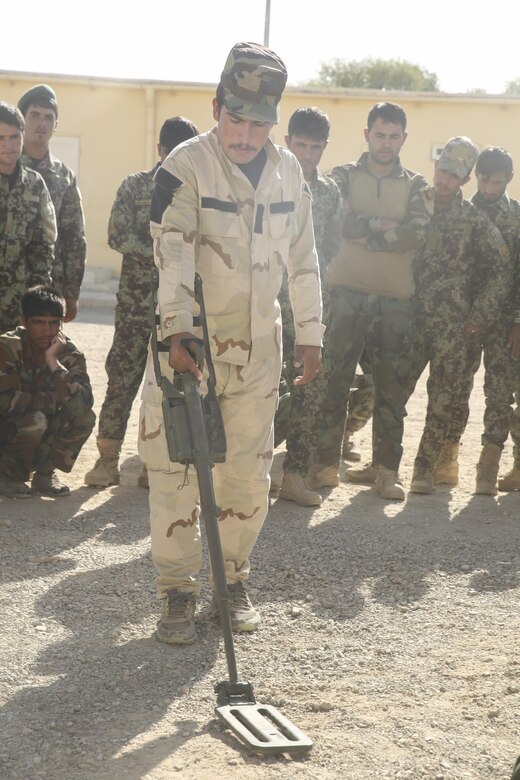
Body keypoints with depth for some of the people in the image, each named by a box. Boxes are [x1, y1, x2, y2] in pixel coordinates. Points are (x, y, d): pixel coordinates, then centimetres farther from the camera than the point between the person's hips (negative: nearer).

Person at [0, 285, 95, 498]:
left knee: (84, 417, -20)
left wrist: (53, 362, -30)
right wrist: (55, 400, -19)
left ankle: (44, 474, 0)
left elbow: (83, 401, -25)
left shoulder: (69, 353, -8)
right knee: (35, 420, -34)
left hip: (45, 437, 4)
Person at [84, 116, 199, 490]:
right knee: (123, 376, -3)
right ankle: (108, 458, 4)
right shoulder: (135, 185, 3)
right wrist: (161, 256, -16)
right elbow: (119, 235, -5)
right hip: (138, 299, -1)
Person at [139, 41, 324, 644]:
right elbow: (173, 253, -20)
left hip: (258, 345, 4)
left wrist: (309, 333, 14)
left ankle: (233, 579, 24)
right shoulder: (185, 166, -10)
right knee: (174, 469, -4)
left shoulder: (287, 171, 6)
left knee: (250, 471, 8)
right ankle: (177, 590, 7)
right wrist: (178, 332, -31)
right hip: (188, 344, -4)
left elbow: (302, 258, 14)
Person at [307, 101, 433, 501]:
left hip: (396, 299, 1)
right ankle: (326, 464, 5)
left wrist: (362, 231, -11)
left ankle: (388, 470, 9)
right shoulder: (343, 177, 8)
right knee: (334, 379, -2)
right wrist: (389, 224, -11)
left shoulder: (416, 186, 10)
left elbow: (417, 233, -8)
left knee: (392, 386, 3)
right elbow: (338, 222, -11)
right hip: (347, 292, -1)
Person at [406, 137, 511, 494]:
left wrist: (480, 317, -2)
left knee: (443, 397, -1)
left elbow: (501, 270, 2)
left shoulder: (475, 220, 0)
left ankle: (426, 467, 8)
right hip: (412, 319, 1)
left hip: (453, 325, -1)